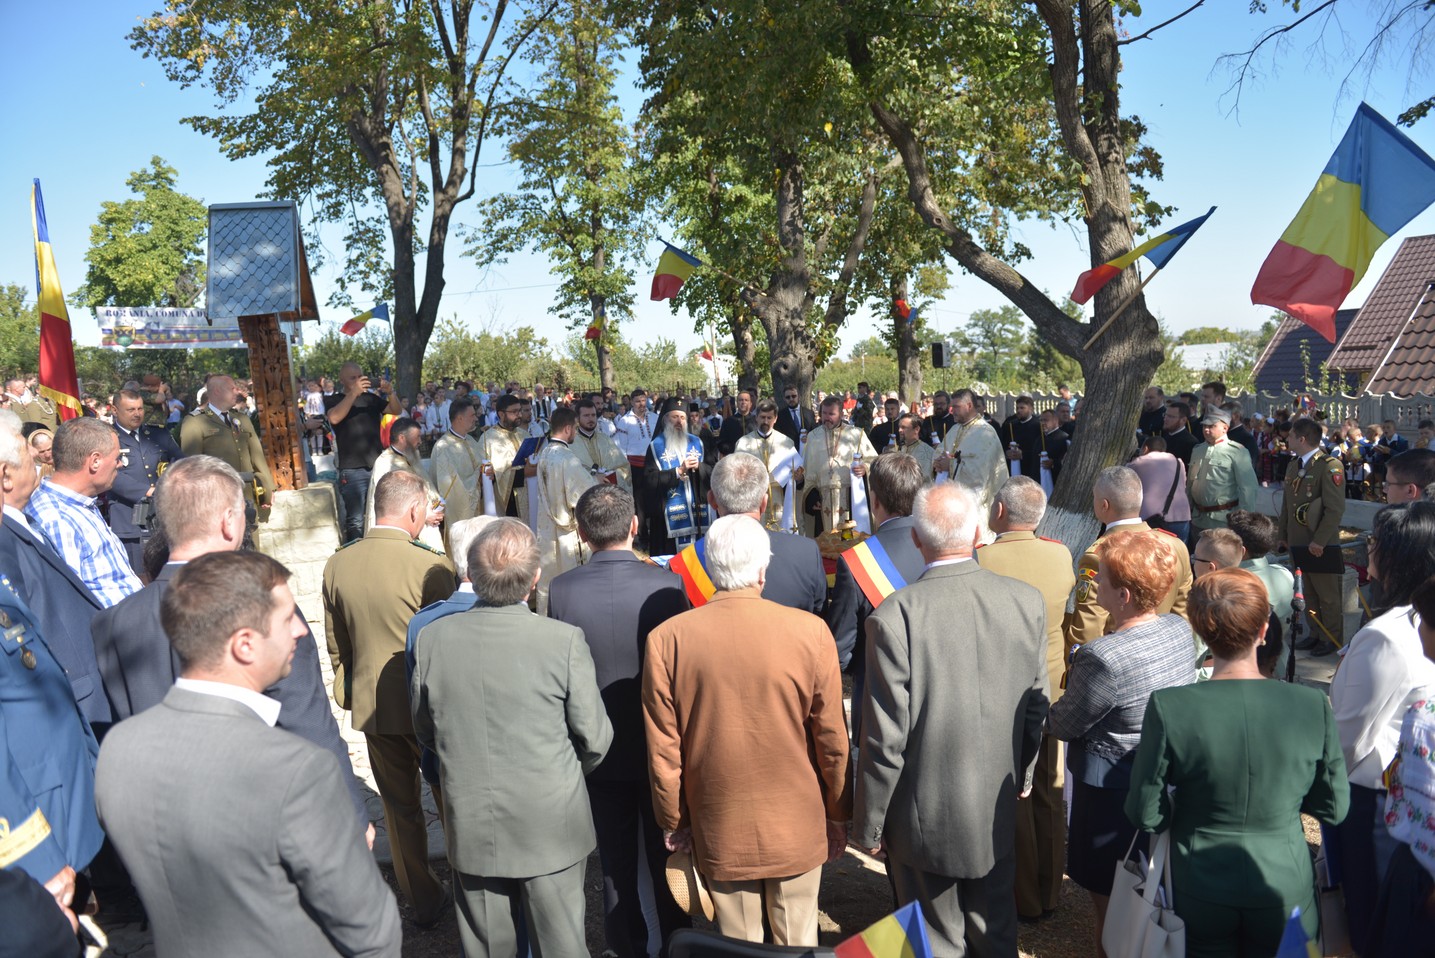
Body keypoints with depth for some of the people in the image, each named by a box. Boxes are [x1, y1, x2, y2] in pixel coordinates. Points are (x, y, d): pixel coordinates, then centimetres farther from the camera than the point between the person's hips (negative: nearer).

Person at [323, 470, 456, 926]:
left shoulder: (337, 565, -4)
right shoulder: (430, 567, -22)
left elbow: (336, 645, 6)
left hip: (371, 706, 5)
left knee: (399, 807, 18)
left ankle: (423, 901, 31)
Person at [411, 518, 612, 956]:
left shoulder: (431, 639, -12)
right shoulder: (565, 640, -21)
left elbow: (425, 731, 2)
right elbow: (594, 739, -11)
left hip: (471, 829, 3)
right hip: (550, 825, -2)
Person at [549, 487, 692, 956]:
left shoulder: (561, 590, -17)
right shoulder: (667, 585, -20)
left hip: (598, 749, 1)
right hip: (661, 746, 0)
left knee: (615, 864, 17)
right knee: (666, 859, 18)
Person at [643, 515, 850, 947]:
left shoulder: (666, 639, -12)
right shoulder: (811, 632, -13)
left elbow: (663, 749, -5)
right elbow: (832, 740, -6)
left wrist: (673, 822, 9)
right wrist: (837, 815, 8)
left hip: (719, 834, 1)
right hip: (798, 830, 0)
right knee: (797, 942, 17)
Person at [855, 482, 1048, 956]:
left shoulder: (896, 614, -24)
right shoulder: (1028, 601, -10)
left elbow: (885, 738, -19)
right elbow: (1036, 712, 0)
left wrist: (869, 825, -5)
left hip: (926, 819, -4)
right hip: (999, 812, 4)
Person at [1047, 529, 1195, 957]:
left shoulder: (1103, 658, -31)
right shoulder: (1179, 629, -7)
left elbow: (1063, 724, -18)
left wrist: (1051, 712, 5)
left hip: (1113, 793, -7)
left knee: (1112, 906, 14)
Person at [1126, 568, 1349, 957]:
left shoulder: (1167, 707, -23)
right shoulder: (1312, 706, -18)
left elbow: (1145, 815, -14)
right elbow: (1334, 808, -5)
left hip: (1200, 895, -1)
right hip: (1286, 893, 1)